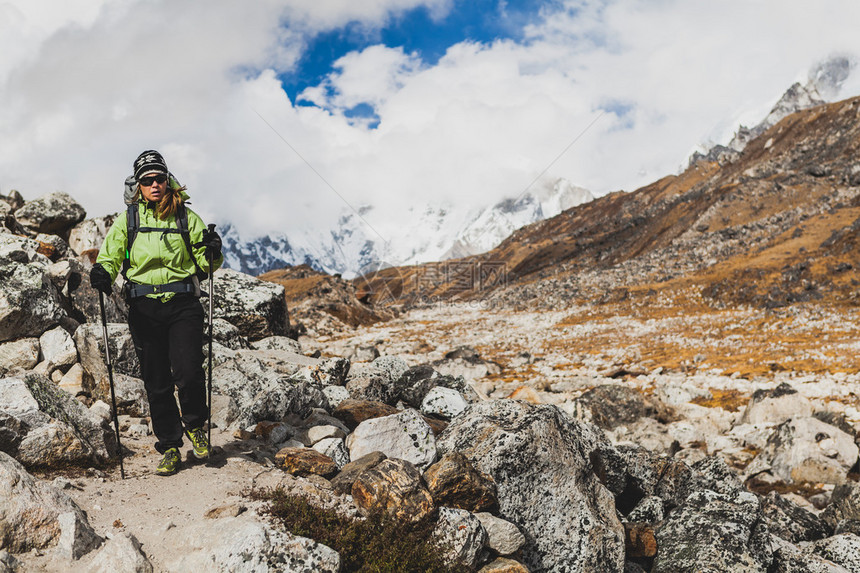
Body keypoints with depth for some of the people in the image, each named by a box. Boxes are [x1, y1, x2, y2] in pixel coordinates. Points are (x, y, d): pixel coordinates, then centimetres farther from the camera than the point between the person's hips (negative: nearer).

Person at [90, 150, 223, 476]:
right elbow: (110, 255, 9)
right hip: (144, 308, 1)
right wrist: (102, 272, -13)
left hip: (183, 305, -1)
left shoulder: (186, 218, 7)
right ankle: (170, 448, 17)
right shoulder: (127, 220, 9)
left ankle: (195, 424, 15)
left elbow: (204, 264, 9)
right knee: (156, 383, 4)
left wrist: (212, 253, -14)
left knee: (188, 373, -15)